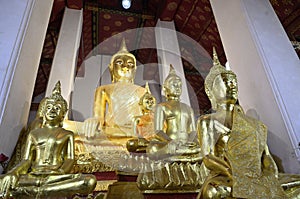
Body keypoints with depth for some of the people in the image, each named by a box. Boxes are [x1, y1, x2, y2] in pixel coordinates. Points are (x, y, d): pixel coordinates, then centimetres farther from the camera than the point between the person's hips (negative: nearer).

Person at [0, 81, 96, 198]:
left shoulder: (67, 135, 17)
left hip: (56, 176, 0)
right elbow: (26, 160, 13)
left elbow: (70, 159, 5)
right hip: (32, 175, 0)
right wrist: (14, 172, -10)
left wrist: (60, 172, -17)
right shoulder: (34, 133, 23)